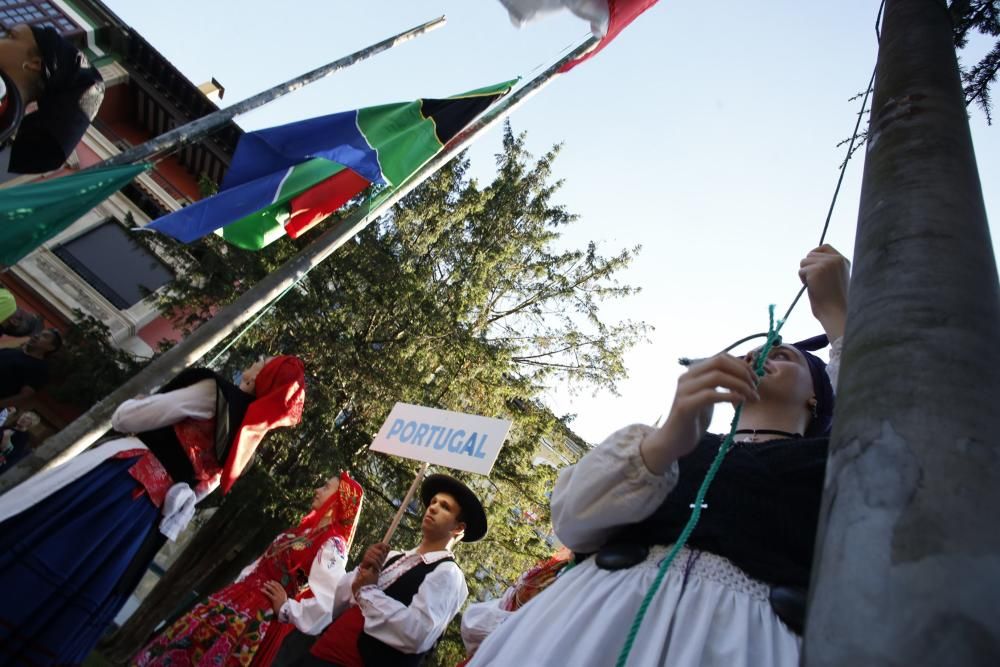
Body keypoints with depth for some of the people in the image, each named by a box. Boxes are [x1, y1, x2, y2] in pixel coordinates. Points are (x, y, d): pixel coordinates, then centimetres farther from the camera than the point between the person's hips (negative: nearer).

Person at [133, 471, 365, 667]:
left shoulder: (333, 544, -18)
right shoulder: (307, 526, 10)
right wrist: (233, 591, 16)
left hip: (259, 616, -8)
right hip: (240, 598, 8)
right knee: (180, 643, 14)